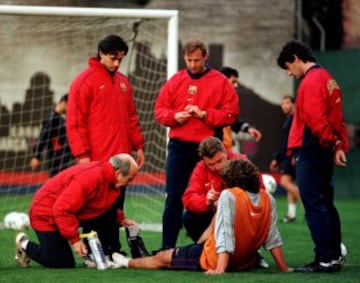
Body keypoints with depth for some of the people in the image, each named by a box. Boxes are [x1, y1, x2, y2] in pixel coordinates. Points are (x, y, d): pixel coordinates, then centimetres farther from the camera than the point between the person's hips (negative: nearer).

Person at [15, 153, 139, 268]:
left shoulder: (110, 178, -4)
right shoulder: (88, 178, -34)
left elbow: (107, 205, 18)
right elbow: (62, 210, -36)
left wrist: (121, 219, 2)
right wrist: (74, 239, -32)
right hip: (46, 214, -9)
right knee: (62, 263, -10)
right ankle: (25, 245, 12)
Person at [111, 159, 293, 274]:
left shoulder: (229, 196, -22)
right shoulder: (268, 199, -5)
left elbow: (225, 236, -28)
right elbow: (273, 239, -3)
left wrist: (220, 269, -30)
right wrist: (283, 268, 4)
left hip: (215, 260, -7)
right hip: (246, 263, 7)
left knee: (162, 258, 16)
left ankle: (127, 263, 40)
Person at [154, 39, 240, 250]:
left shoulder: (220, 82, 1)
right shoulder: (176, 81, 10)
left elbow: (231, 113, -5)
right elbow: (159, 109, 11)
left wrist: (204, 114, -15)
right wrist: (174, 116, -9)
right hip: (179, 147, 3)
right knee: (174, 198, 3)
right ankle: (167, 248, 7)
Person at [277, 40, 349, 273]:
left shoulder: (311, 81, -13)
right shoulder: (327, 78, 18)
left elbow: (315, 120, -20)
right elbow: (337, 119, 16)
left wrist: (334, 144, -10)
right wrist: (340, 146, 9)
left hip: (311, 151, -10)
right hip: (324, 151, 10)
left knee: (313, 204, -9)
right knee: (325, 203, 13)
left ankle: (325, 259, -11)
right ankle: (335, 255, 17)